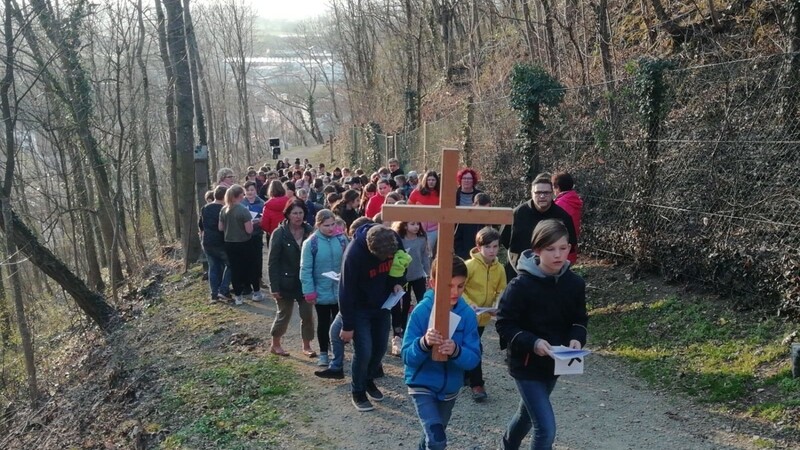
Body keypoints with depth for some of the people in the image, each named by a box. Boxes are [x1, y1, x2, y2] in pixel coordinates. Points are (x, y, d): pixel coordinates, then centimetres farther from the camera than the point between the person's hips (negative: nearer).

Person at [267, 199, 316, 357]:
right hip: (286, 282, -3)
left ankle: (307, 346, 24)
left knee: (308, 315, 7)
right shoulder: (279, 233, -11)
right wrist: (274, 286, -14)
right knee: (284, 315, 10)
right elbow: (273, 262, -11)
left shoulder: (309, 231, -3)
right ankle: (275, 345, 31)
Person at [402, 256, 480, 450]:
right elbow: (407, 357, -20)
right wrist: (424, 343, -40)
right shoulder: (421, 311, -20)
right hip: (422, 384, -4)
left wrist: (456, 351, -35)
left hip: (450, 387, 4)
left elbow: (474, 359, -14)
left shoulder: (468, 314, -13)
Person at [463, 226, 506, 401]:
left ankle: (465, 375, 38)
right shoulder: (470, 265, -19)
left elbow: (501, 292, 5)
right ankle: (477, 384, 4)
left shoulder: (500, 269, -4)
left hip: (484, 317, 5)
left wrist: (497, 306, -13)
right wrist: (469, 304, -27)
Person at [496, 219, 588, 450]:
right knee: (546, 429, -10)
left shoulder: (575, 283, -7)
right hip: (526, 363, -6)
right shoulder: (521, 284, -22)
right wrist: (532, 342, -30)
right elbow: (504, 324, -17)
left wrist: (576, 338, -14)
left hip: (553, 363, 6)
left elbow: (579, 319, 6)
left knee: (529, 413, 26)